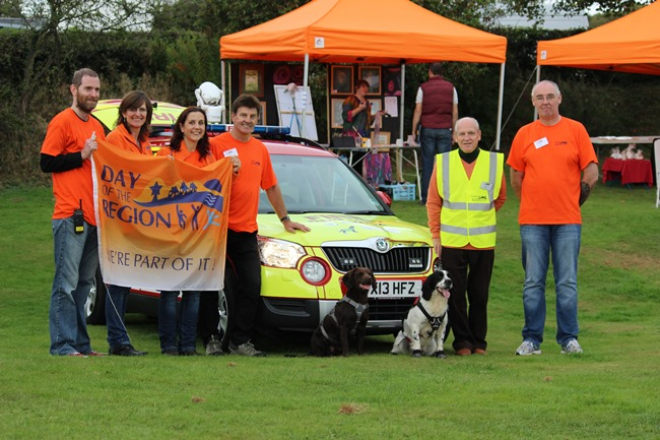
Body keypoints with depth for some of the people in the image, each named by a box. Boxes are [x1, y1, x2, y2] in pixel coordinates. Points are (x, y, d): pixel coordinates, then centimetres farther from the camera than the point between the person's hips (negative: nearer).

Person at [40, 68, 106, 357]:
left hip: (94, 217, 8)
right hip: (71, 216, -8)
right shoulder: (63, 122, -4)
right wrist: (81, 156, -13)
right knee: (67, 283, -8)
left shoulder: (96, 127, 20)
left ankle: (80, 343, 13)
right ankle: (62, 344, -8)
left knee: (84, 284, 10)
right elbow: (47, 163, -8)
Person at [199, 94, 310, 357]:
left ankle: (240, 341, 5)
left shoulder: (260, 149, 15)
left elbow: (271, 187, 24)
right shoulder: (217, 145, -4)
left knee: (251, 286, -1)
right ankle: (211, 338, 9)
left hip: (247, 231, 5)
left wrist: (285, 219, 26)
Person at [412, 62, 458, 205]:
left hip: (428, 129, -1)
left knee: (427, 163, 2)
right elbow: (455, 112, 5)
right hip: (445, 129, 1)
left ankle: (425, 197, 1)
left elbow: (418, 111, -2)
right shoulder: (451, 88, 5)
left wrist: (414, 130, 2)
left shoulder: (423, 88, 1)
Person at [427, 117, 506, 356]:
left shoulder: (494, 162, 4)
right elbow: (433, 202, 7)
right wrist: (436, 235, 3)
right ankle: (462, 342, 10)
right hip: (451, 241, 0)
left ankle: (478, 342, 15)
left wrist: (481, 216, 11)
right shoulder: (443, 162, 3)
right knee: (456, 294, 1)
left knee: (479, 295, 5)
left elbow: (500, 198, 18)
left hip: (484, 242, 0)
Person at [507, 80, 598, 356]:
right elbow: (516, 177, 12)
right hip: (532, 221, 1)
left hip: (568, 220, -1)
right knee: (533, 282, 3)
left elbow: (591, 172, 3)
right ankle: (531, 339, 8)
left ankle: (568, 338, 6)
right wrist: (532, 204, 10)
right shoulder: (524, 134, 7)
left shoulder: (575, 130, 4)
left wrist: (574, 200, 5)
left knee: (567, 282, 1)